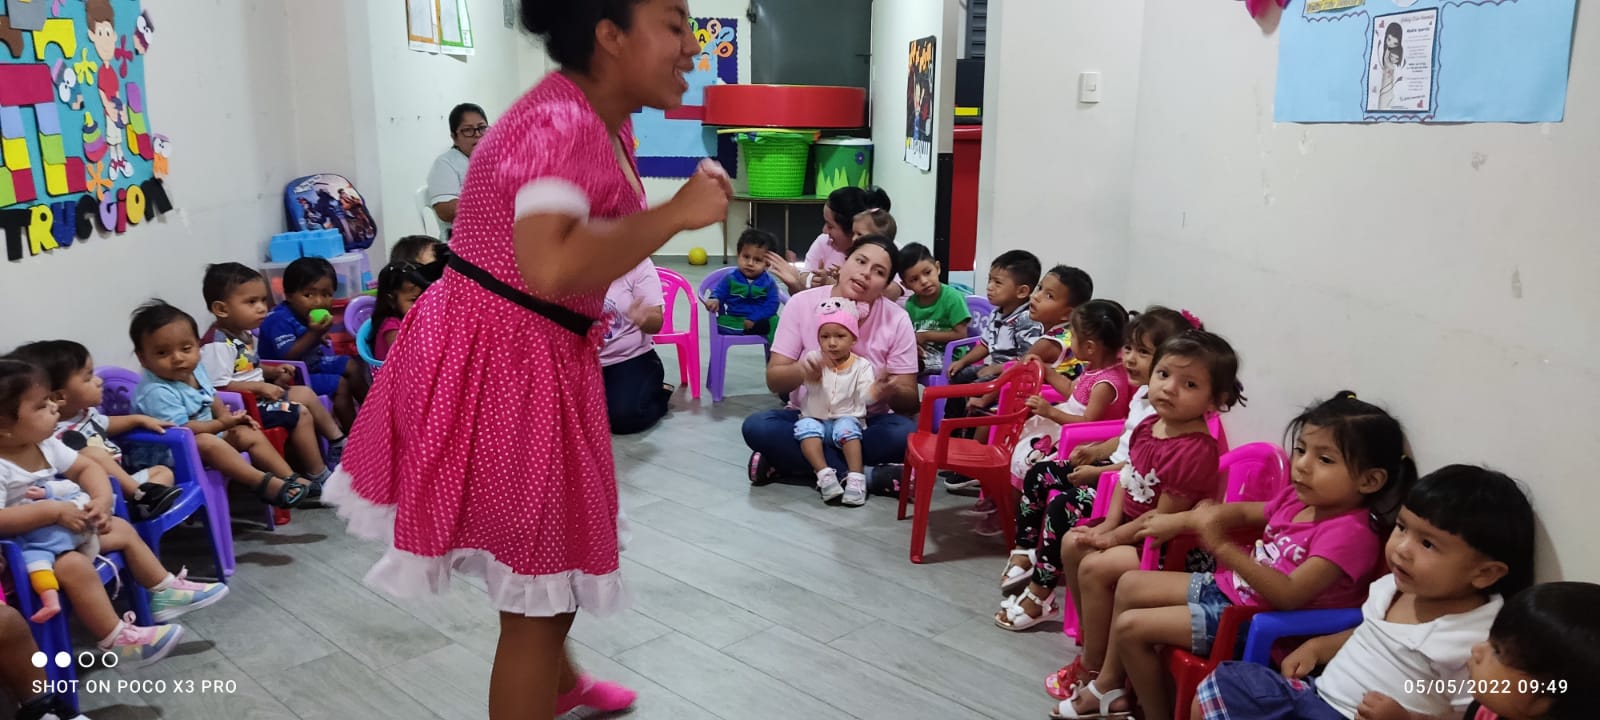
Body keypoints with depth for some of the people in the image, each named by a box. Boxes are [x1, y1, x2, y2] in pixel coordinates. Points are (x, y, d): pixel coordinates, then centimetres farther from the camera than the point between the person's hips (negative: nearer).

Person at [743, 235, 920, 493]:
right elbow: (774, 380, -10)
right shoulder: (802, 304, -9)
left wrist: (893, 390, -33)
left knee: (906, 432, -31)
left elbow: (910, 403, -8)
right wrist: (804, 370, -33)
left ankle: (790, 461, -22)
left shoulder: (897, 320, -10)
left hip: (866, 424, -1)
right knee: (757, 426, -27)